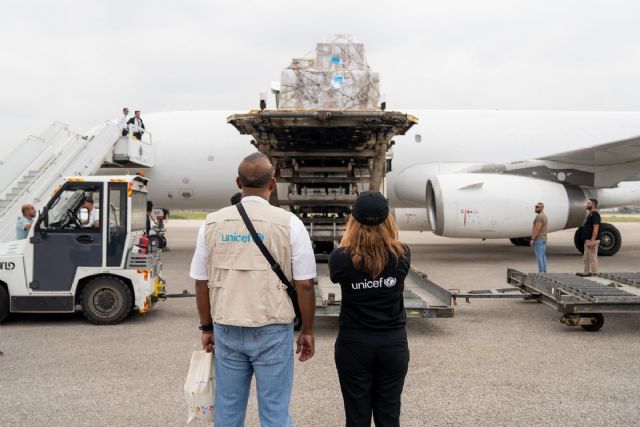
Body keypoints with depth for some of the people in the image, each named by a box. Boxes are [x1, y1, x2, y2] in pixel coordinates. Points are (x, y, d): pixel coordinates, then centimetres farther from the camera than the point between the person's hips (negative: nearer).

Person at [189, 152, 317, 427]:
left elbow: (201, 282, 6)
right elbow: (304, 284, -7)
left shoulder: (212, 223, 1)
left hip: (226, 330, 3)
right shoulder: (288, 223, -8)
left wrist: (207, 327, 17)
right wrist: (307, 331, 5)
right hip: (272, 331, -3)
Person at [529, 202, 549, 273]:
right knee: (543, 256, 12)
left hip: (538, 239, -10)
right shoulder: (545, 216, 14)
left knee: (539, 256, -7)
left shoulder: (539, 217, -19)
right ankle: (544, 271, 14)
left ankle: (541, 272, -7)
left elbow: (537, 229, -24)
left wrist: (532, 239, -20)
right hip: (544, 239, 10)